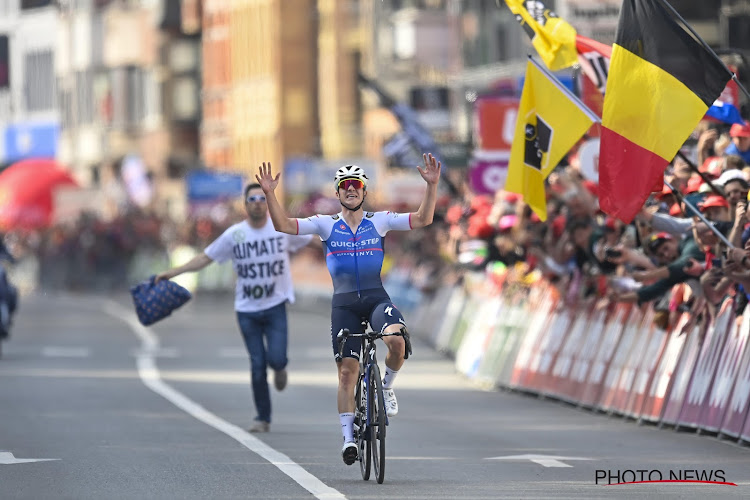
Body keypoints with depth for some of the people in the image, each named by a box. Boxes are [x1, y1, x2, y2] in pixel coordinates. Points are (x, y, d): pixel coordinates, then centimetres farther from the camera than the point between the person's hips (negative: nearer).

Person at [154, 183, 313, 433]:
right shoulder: (234, 234, -3)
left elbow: (317, 239, 8)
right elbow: (205, 257, 3)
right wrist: (172, 272, -2)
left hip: (275, 307, -1)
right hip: (247, 310, 1)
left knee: (276, 358, -16)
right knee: (257, 365, 0)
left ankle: (279, 367, 24)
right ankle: (263, 418, 13)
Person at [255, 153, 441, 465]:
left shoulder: (379, 222, 5)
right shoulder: (326, 225, 4)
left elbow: (422, 219, -2)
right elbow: (283, 225, -4)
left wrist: (432, 185, -15)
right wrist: (269, 193, -18)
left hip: (376, 297, 0)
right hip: (344, 302, 0)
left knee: (396, 338, -31)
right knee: (347, 370, -4)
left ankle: (388, 385, 0)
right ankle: (348, 436, 5)